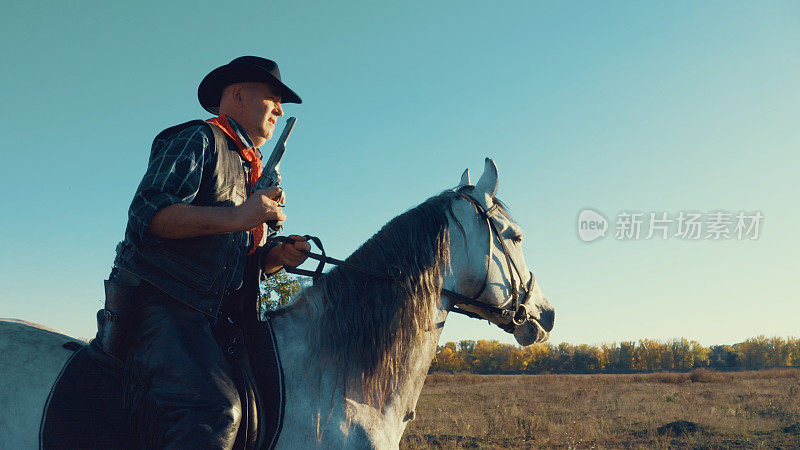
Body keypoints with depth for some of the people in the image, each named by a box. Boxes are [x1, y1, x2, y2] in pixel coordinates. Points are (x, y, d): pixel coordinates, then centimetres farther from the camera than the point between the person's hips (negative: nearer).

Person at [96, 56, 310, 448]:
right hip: (160, 301, -9)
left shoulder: (254, 174, 29)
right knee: (213, 410, -32)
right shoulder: (198, 138, 1)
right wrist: (237, 217, -21)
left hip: (213, 316, 9)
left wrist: (280, 255, 6)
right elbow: (147, 213, -14)